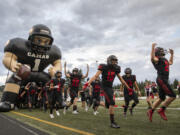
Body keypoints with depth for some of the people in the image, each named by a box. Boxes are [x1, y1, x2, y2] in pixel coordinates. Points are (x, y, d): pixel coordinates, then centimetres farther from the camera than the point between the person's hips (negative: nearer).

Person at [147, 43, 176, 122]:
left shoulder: (164, 59, 21)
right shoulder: (158, 59, -6)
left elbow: (171, 63, 40)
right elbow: (152, 58, -30)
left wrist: (172, 54, 38)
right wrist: (153, 48, -33)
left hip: (164, 80, 9)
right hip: (161, 79, -9)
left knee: (161, 98, 12)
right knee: (172, 96, -12)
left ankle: (150, 112, 20)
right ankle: (162, 110, -2)